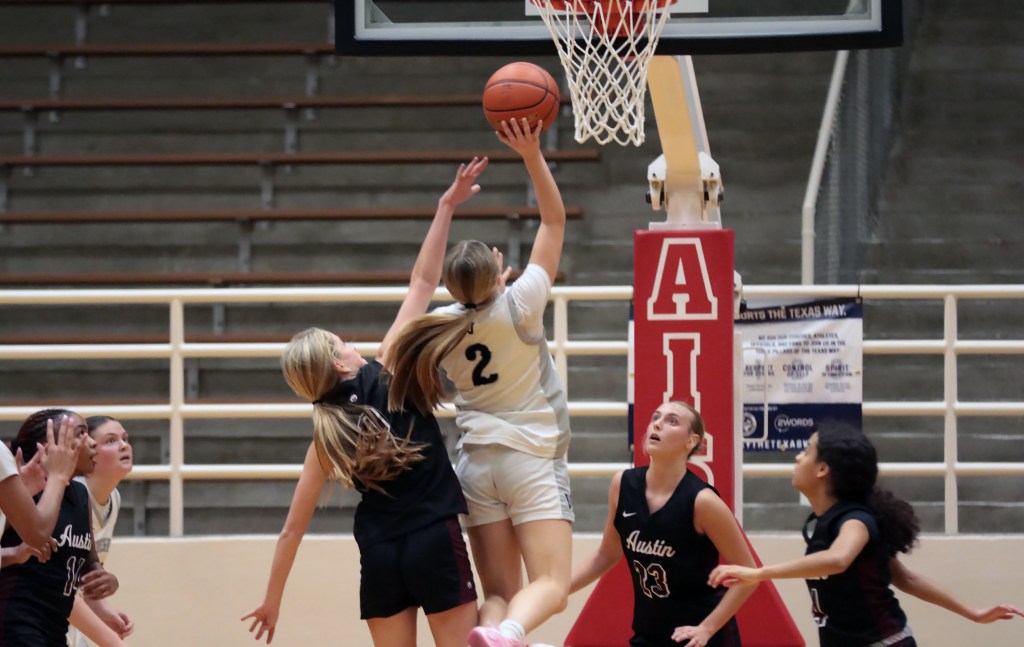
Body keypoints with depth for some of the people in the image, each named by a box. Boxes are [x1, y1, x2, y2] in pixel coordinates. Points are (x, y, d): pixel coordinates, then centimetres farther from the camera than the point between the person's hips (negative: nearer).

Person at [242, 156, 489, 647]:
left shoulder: (326, 435, 6)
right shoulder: (387, 376, -4)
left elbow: (293, 526, 8)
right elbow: (423, 282, -2)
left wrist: (272, 600, 17)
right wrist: (446, 208, 0)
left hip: (379, 554, 4)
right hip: (435, 541, -4)